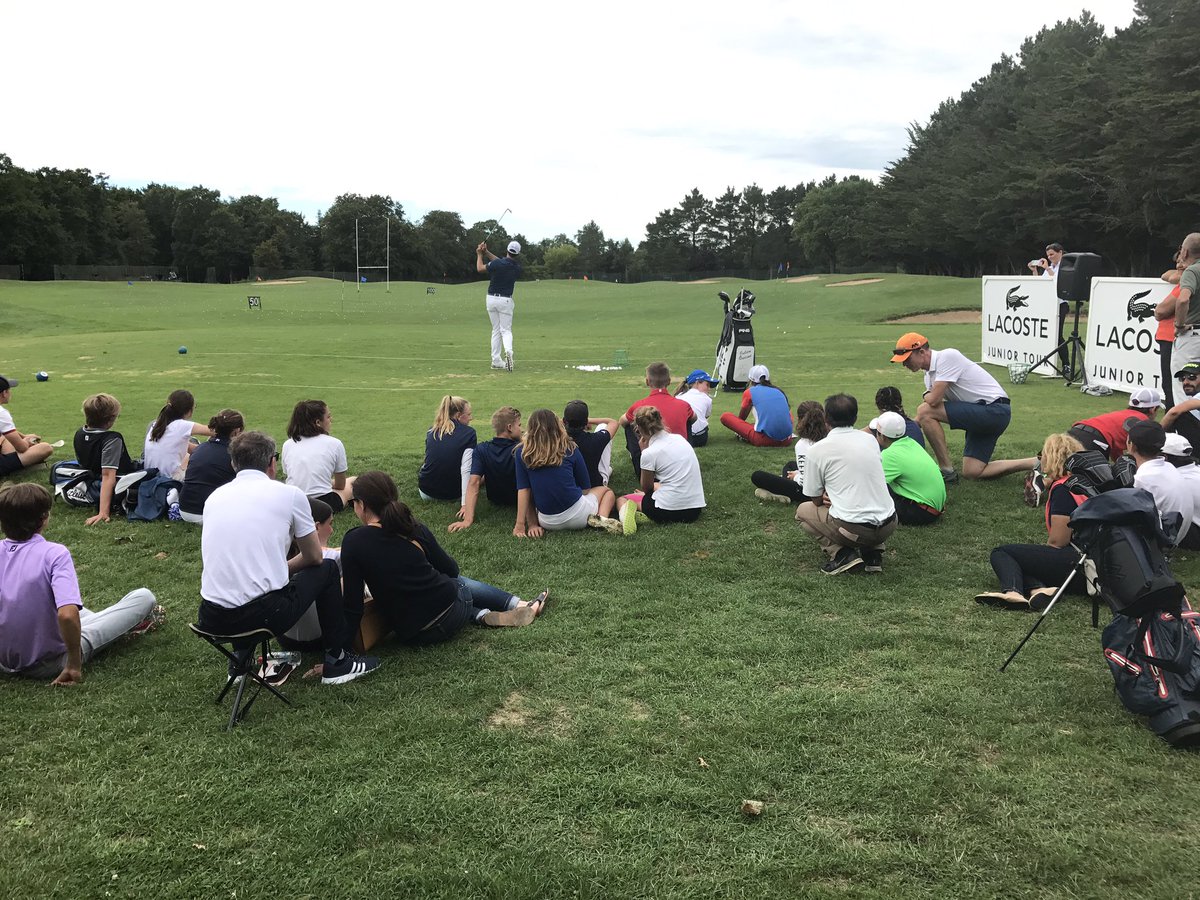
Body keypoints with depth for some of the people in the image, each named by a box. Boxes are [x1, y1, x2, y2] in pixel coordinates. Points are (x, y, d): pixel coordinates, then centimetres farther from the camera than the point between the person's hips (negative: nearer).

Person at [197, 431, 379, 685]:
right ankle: (337, 662, 26)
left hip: (211, 619, 5)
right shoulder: (289, 493, 1)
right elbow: (314, 557, 13)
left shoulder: (215, 496, 14)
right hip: (263, 614, -5)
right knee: (327, 569, 21)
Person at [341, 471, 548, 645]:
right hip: (453, 609, 1)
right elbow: (451, 570, 10)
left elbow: (353, 602, -12)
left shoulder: (353, 542, -12)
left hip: (414, 634, -1)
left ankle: (483, 616, 14)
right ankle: (520, 606, 37)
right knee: (458, 582, 38)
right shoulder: (415, 529, -2)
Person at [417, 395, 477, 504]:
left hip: (426, 493, 3)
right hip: (453, 494, -2)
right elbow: (466, 469, -22)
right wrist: (465, 504, -26)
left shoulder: (431, 431, 4)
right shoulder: (469, 433, -11)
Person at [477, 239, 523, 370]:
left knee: (496, 330, 12)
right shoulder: (518, 267, -4)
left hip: (491, 299, 0)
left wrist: (480, 254, 17)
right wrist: (486, 252, 9)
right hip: (506, 300, 0)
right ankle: (508, 351, -28)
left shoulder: (497, 264, -15)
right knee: (506, 330, 4)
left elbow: (479, 268, 3)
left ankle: (496, 361, 10)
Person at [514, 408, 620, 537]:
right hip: (576, 514, -1)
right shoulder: (570, 449, -1)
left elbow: (523, 490, -4)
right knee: (607, 491, 26)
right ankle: (601, 519, -4)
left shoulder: (523, 453, -2)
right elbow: (585, 488, 4)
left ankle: (533, 523, 3)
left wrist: (520, 525, -3)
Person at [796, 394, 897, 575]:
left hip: (854, 529, -5)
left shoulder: (817, 450, -3)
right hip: (888, 525, 5)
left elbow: (816, 500, 6)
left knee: (803, 510, 20)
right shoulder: (870, 439, 11)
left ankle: (842, 554, 1)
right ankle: (873, 553, 15)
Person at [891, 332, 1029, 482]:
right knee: (972, 472, 8)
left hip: (995, 410, -10)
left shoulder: (947, 357, -17)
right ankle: (1038, 463, 13)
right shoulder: (930, 373, 11)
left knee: (925, 411, -18)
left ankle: (946, 470, -10)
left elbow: (933, 400, -24)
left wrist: (926, 396, -1)